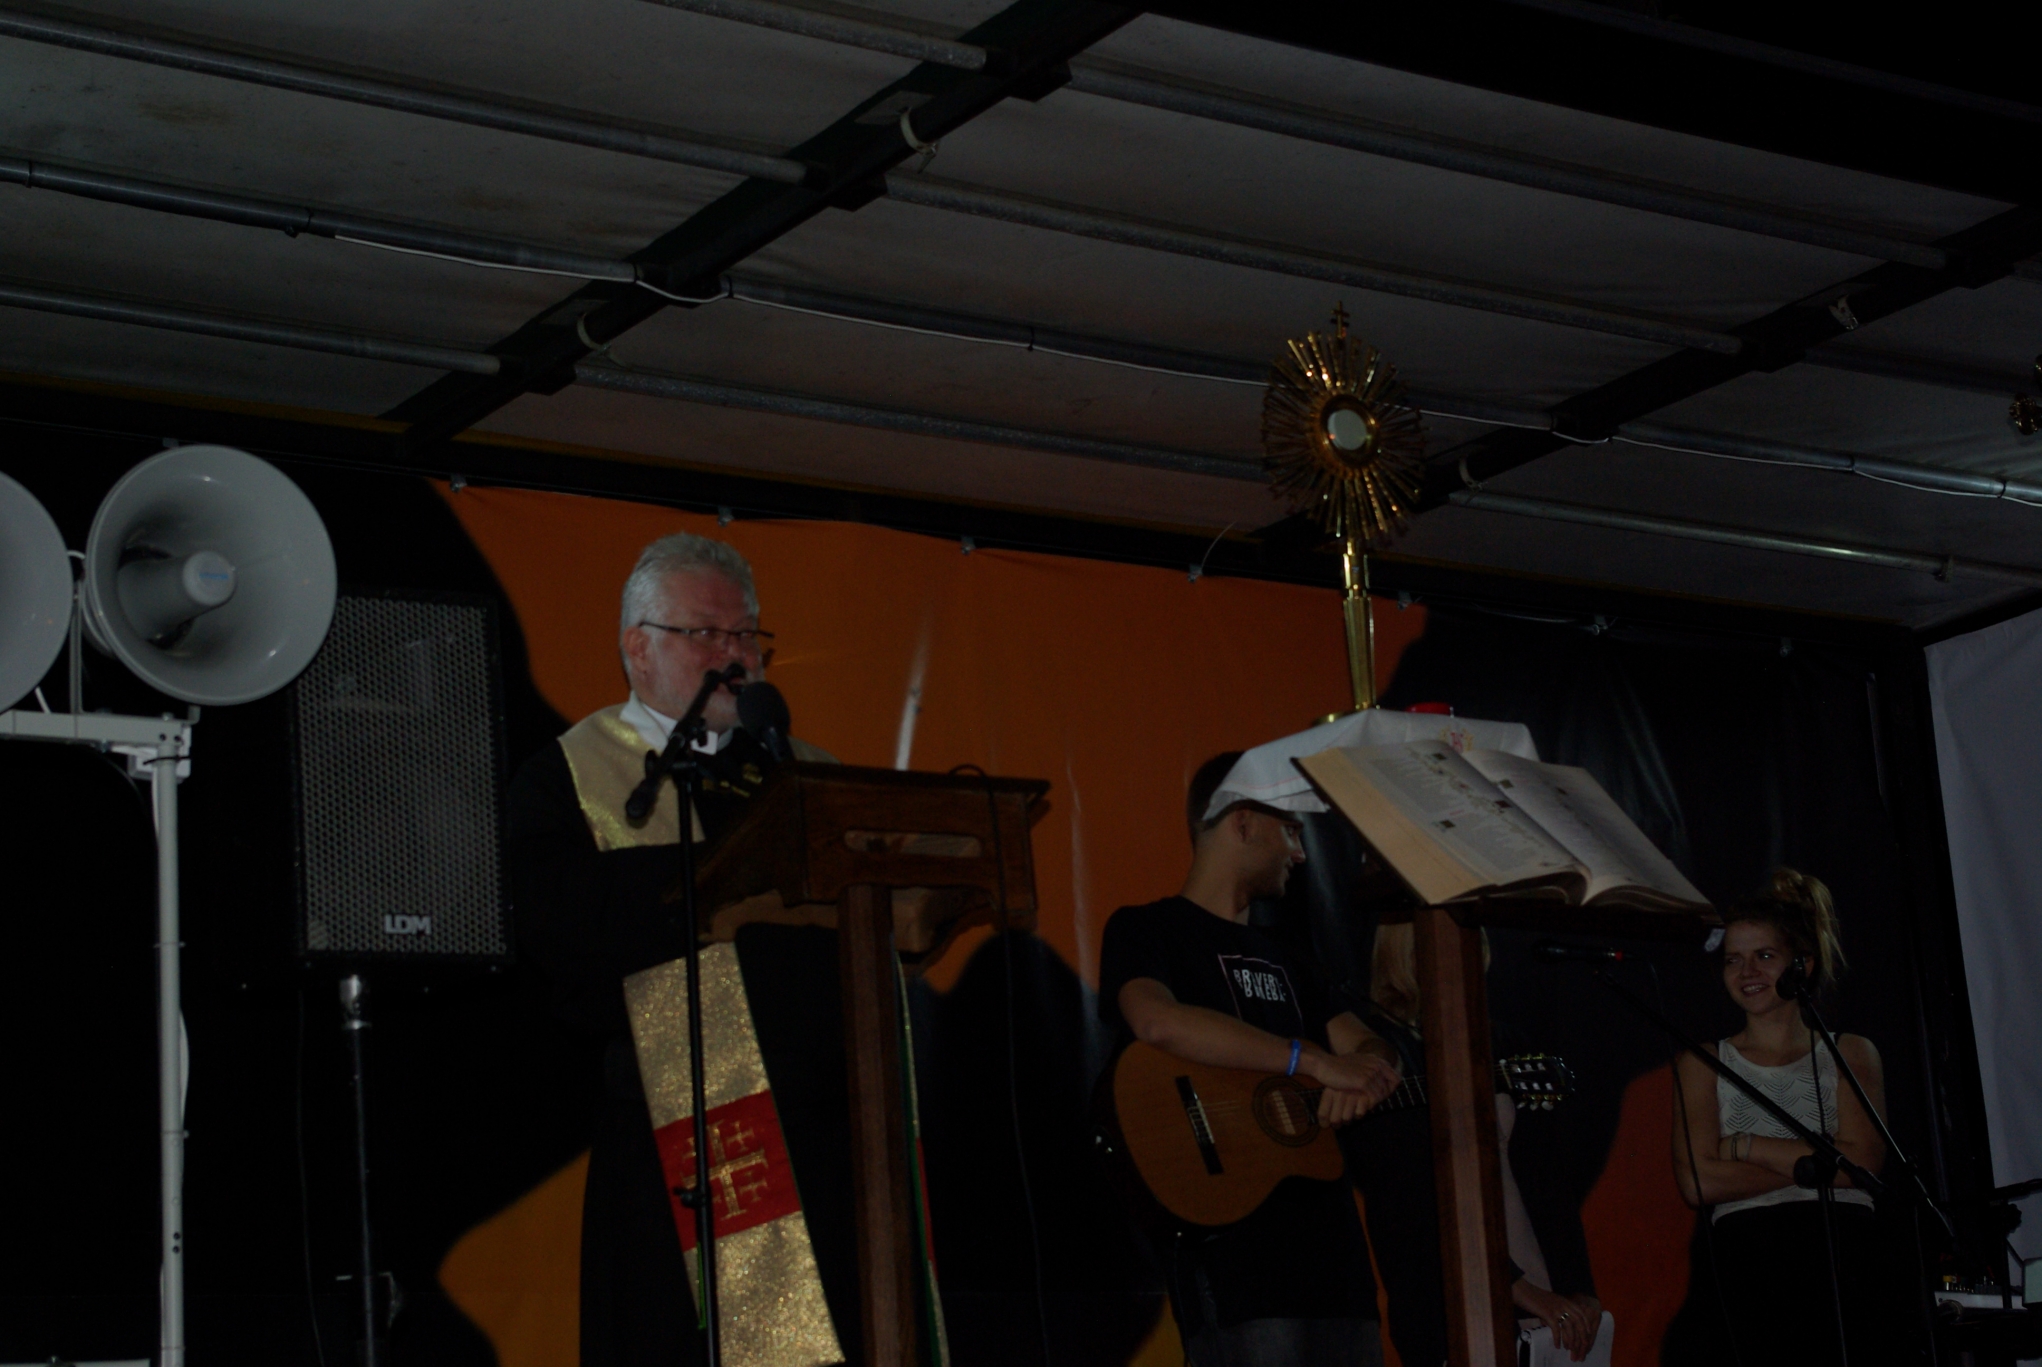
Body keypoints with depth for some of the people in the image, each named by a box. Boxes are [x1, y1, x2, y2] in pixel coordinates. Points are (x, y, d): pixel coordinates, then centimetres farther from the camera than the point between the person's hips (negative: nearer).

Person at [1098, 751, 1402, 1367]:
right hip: (1226, 1240, -8)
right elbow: (1156, 1021, -21)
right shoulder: (1145, 930, 1)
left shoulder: (1277, 958, 26)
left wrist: (1363, 1073, -6)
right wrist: (1315, 1061, -22)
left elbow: (1368, 1048, 21)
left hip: (1328, 1240, 8)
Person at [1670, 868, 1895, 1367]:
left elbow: (1861, 1162, 2)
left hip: (1844, 1250, 0)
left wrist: (1744, 1146, 2)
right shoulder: (1702, 1063, 18)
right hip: (1751, 1264, 0)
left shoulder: (1850, 1054, 18)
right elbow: (1698, 1181, 3)